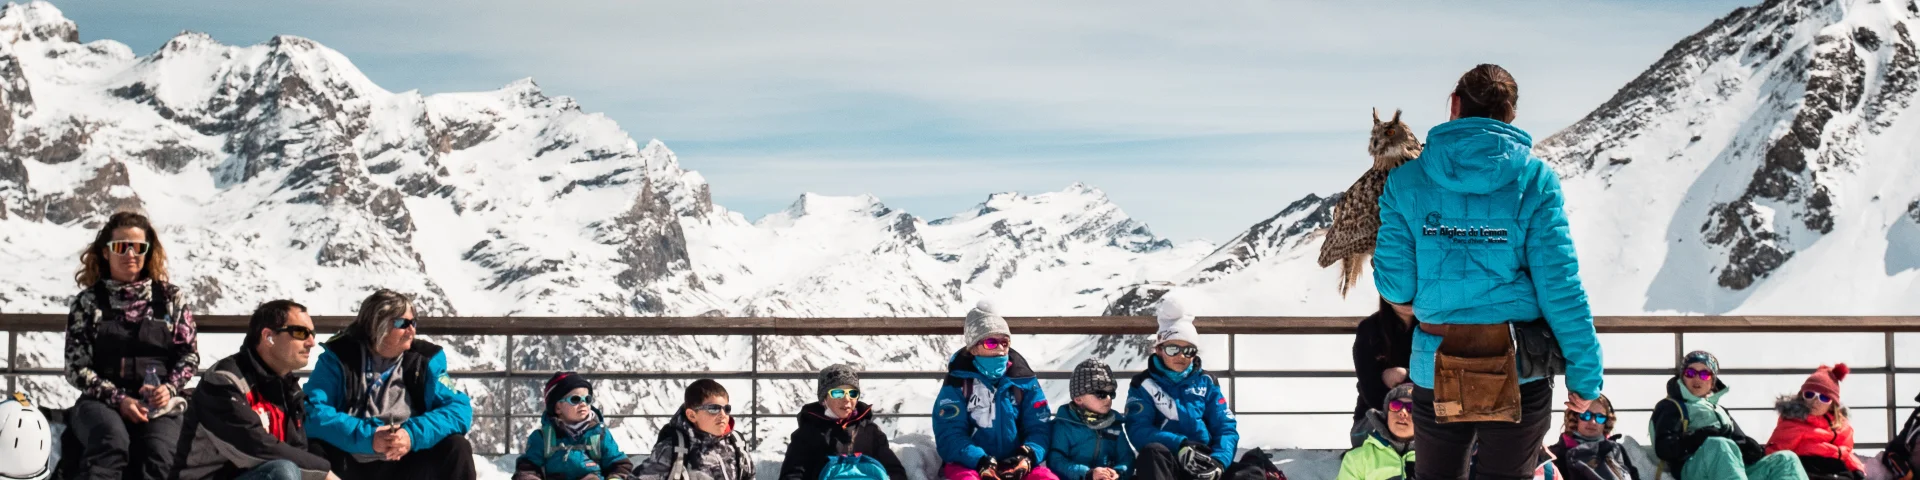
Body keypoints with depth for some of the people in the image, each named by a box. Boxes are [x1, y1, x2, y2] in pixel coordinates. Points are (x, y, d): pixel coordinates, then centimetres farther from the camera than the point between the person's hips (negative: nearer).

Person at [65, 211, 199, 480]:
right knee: (112, 441, -37)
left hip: (159, 405, 1)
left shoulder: (170, 298, 13)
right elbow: (76, 367, 4)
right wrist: (119, 399, -10)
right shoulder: (89, 301, 8)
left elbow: (190, 355, 14)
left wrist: (169, 388, -7)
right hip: (102, 401, -1)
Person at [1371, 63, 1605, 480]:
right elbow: (1559, 285, -11)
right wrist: (1584, 372, -5)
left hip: (1436, 369, 1)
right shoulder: (1535, 179, -6)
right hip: (1519, 369, -1)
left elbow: (1395, 282, -3)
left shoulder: (1407, 180, -3)